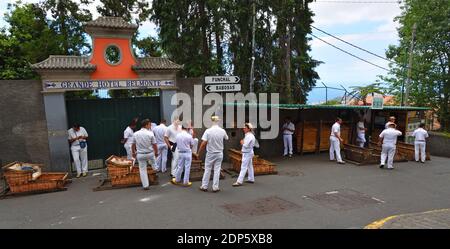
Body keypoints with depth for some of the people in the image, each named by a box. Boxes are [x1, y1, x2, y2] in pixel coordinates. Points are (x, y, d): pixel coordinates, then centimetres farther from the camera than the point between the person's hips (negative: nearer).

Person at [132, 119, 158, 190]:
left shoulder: (135, 134, -2)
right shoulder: (150, 133, -13)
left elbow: (133, 145, 6)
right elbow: (154, 145, -9)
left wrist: (134, 153, 21)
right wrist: (156, 152, 7)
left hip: (140, 155, 3)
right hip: (150, 154, -2)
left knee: (142, 170, 11)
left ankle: (145, 185, 16)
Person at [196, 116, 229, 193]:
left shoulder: (208, 131, -14)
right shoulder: (222, 131, -7)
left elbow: (203, 143, -15)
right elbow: (226, 138, 15)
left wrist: (198, 153, -6)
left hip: (210, 154, -1)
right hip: (219, 153, 1)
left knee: (207, 170, 10)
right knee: (217, 170, 8)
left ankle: (204, 186, 17)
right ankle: (215, 187, 12)